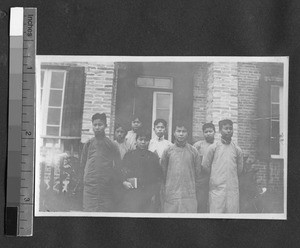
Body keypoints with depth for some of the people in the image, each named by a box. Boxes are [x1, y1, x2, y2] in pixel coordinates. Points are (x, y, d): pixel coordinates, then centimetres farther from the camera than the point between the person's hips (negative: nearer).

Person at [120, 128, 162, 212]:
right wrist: (124, 182, -8)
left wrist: (154, 193, 3)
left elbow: (159, 177, 12)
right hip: (131, 195, -1)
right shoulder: (129, 155, 11)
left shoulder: (153, 157, 12)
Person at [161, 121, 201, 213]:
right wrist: (166, 188, 9)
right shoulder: (167, 151, 5)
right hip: (171, 194, 0)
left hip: (189, 195, 0)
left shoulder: (193, 151, 4)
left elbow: (197, 172, 8)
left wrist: (195, 190, 6)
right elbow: (163, 171, 10)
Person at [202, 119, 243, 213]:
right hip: (217, 188, -2)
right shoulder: (213, 148, 1)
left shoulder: (237, 149, 9)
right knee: (216, 213, -3)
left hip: (233, 189, 2)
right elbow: (205, 166, 6)